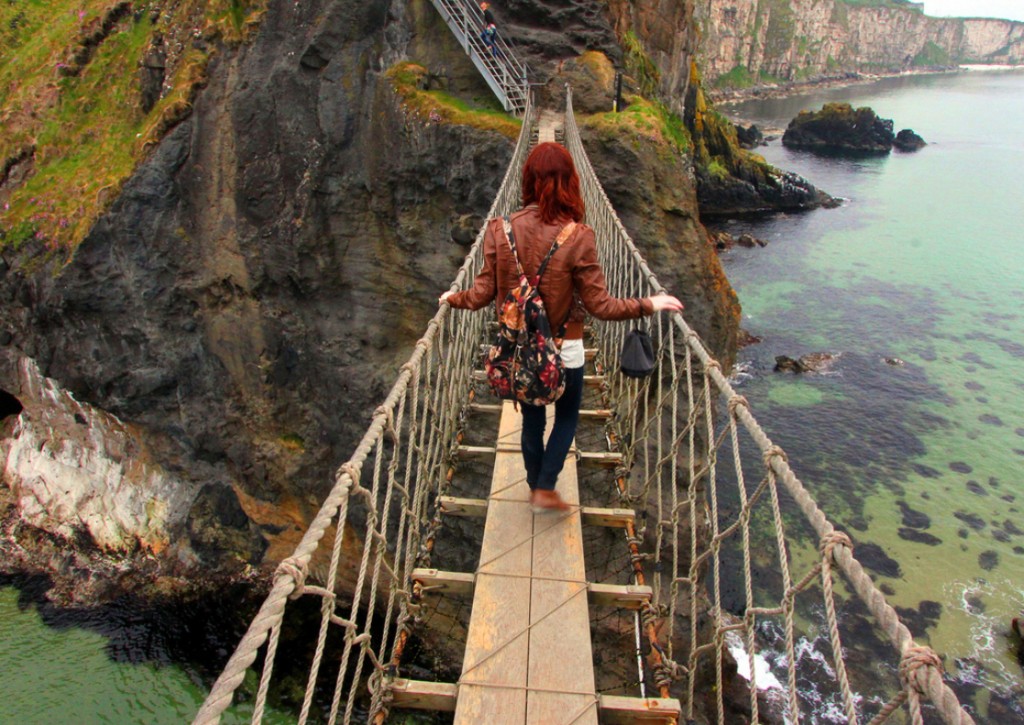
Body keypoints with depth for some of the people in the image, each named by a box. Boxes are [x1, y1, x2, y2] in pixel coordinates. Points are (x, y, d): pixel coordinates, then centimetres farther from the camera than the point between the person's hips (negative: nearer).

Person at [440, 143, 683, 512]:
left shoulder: (500, 231, -12)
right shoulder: (577, 238, -20)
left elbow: (483, 293, -6)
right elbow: (600, 305, -16)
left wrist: (453, 298, 15)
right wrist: (650, 304, -4)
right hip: (564, 350, -3)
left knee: (531, 421, 22)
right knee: (567, 417, 22)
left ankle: (535, 488, 38)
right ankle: (545, 488, 22)